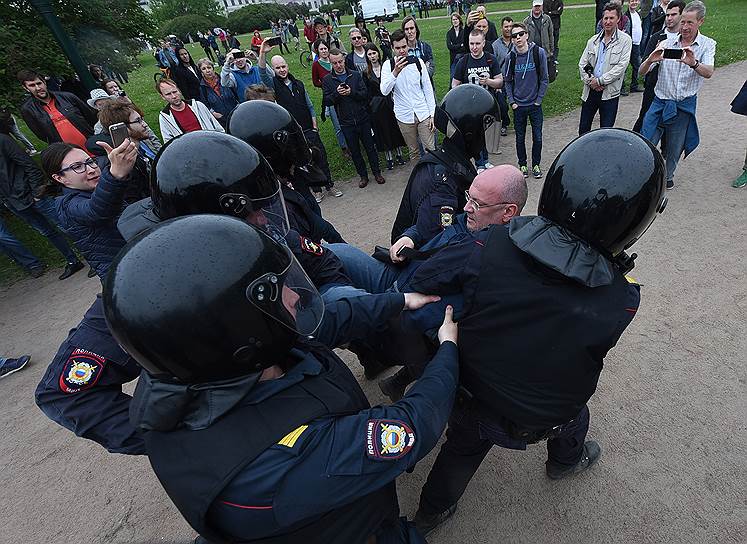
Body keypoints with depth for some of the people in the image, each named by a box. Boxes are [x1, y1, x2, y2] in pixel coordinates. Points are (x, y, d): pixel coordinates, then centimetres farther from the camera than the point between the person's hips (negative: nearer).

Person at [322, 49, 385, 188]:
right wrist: (337, 93, -22)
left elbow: (365, 93, -4)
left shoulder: (356, 75, 4)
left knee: (370, 146, 6)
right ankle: (363, 176, 23)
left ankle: (377, 173, 21)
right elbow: (326, 102, -5)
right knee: (354, 150, 9)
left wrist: (351, 92, -21)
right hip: (346, 123, 0)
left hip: (363, 119, 0)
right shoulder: (327, 80, 2)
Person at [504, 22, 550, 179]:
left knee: (537, 137, 5)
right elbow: (507, 81, 5)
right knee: (520, 137, 9)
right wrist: (512, 102, -2)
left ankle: (536, 164, 24)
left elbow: (544, 78, -3)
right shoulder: (511, 56, -4)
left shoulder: (539, 52, -8)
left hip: (535, 104, -1)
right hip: (518, 105, 1)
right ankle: (523, 164, 26)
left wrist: (539, 100, -6)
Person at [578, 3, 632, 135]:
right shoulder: (593, 40, 10)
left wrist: (599, 81, -15)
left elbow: (621, 66, -11)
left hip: (610, 93, -3)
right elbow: (582, 64, 6)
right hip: (590, 91, 4)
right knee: (583, 128, 10)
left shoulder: (625, 40, -3)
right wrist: (590, 81, -9)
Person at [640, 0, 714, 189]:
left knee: (675, 148, 12)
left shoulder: (707, 45, -3)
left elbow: (708, 73, -19)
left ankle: (667, 176, 35)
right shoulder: (667, 43, 0)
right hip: (660, 102, 0)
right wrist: (650, 60, -27)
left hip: (685, 105, 0)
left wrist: (694, 63, -41)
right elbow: (642, 71, -4)